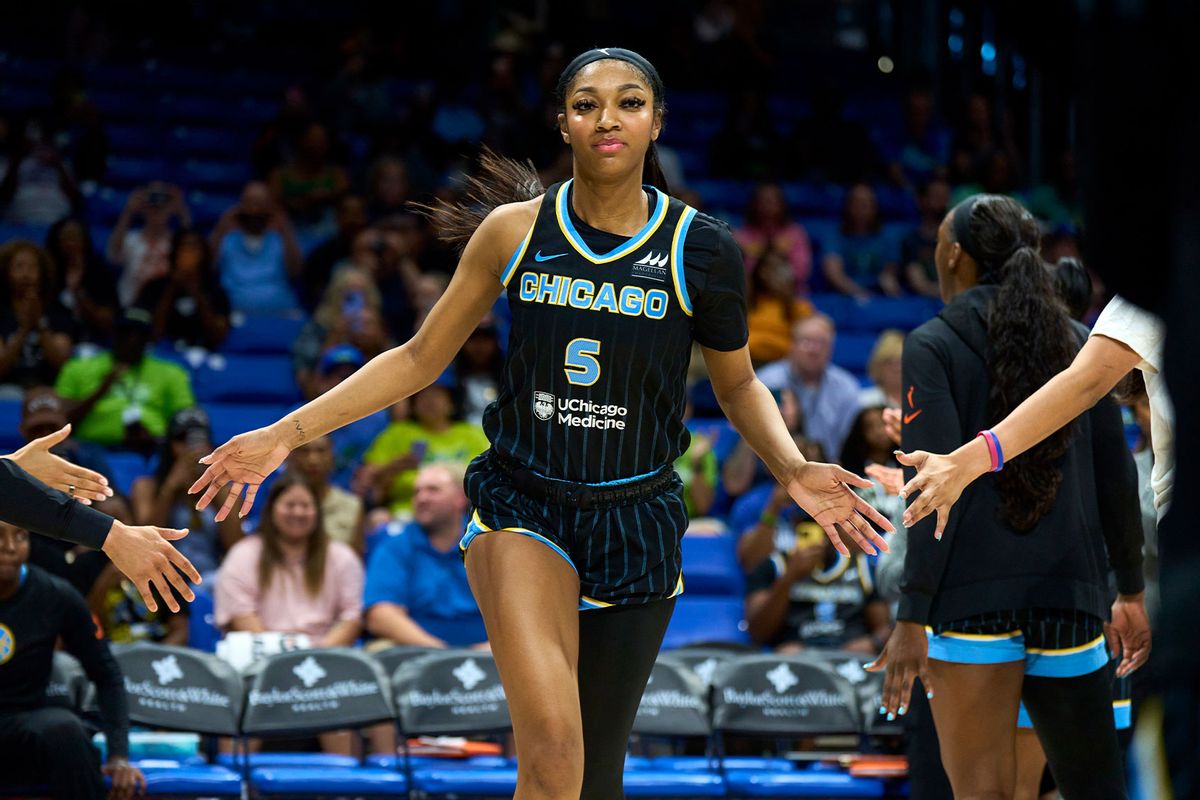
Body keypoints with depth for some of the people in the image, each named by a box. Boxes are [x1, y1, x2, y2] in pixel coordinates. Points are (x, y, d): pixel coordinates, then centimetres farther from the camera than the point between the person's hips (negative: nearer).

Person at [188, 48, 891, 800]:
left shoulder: (700, 250, -5)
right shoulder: (515, 231, -3)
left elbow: (737, 383, 10)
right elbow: (419, 358, 7)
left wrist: (794, 468, -9)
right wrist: (287, 433, 1)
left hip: (638, 523, 1)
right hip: (522, 508, -1)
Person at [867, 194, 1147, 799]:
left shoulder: (934, 346, -2)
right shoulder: (1078, 342, 11)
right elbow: (1116, 477, 11)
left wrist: (912, 616, -12)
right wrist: (1130, 590, 20)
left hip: (972, 595, -4)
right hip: (1068, 591, 4)